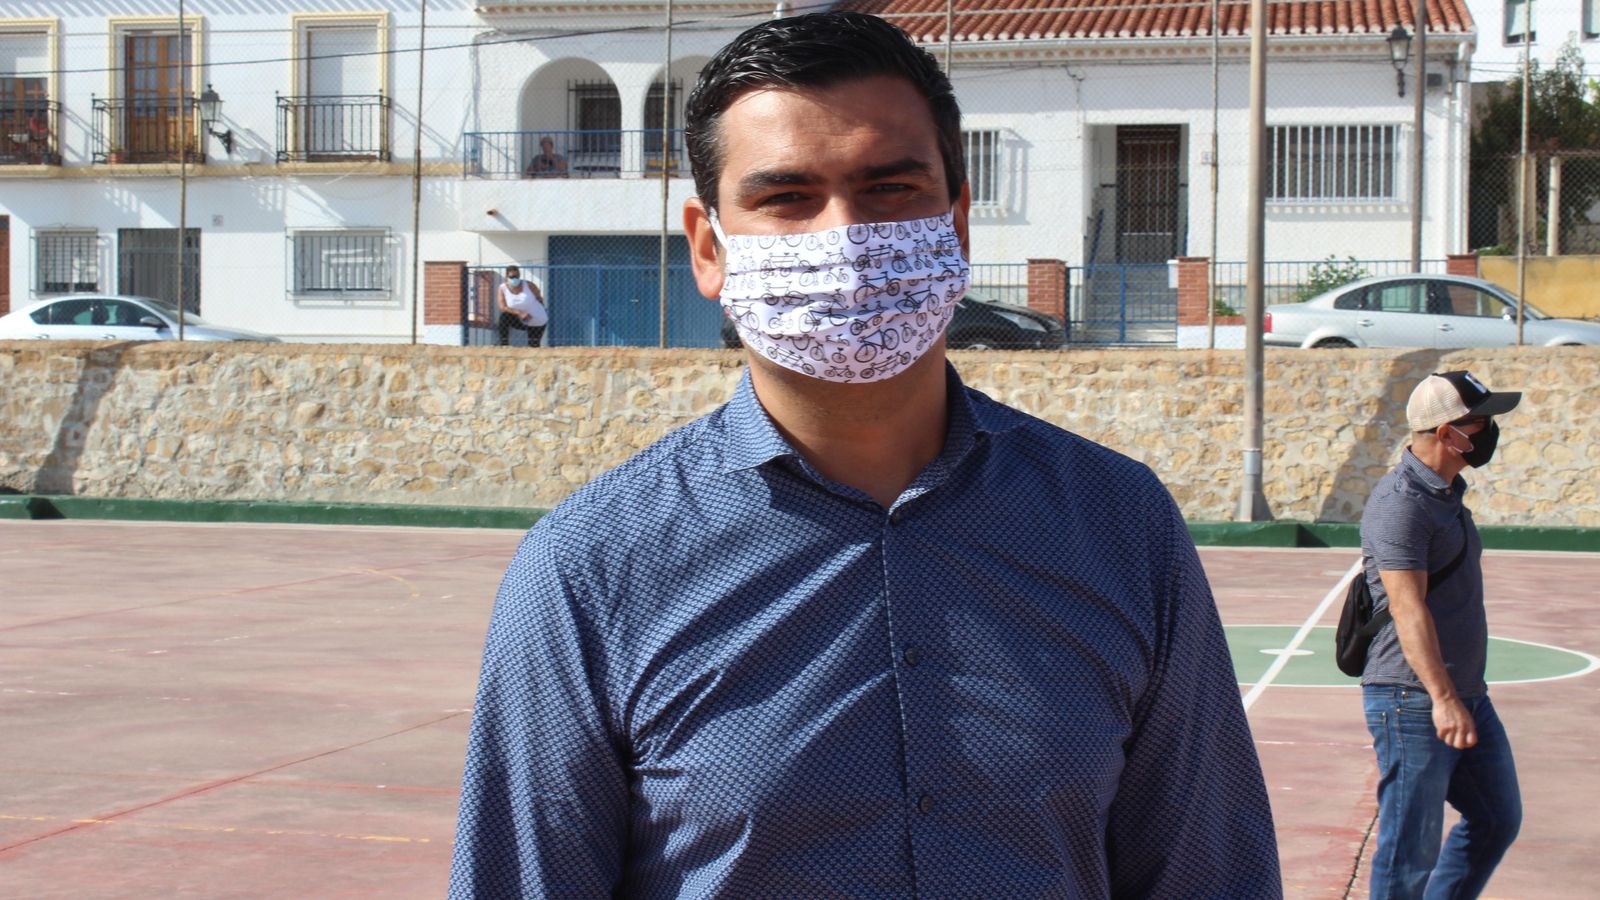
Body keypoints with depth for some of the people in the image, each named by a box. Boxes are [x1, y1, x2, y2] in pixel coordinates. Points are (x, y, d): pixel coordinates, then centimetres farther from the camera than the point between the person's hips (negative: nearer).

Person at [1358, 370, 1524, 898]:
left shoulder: (1448, 492, 15)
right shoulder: (1401, 503, -17)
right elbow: (1408, 606, -25)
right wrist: (1442, 698, -33)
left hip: (1467, 695, 10)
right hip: (1413, 701, -10)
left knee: (1497, 820, 16)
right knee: (1410, 850, -5)